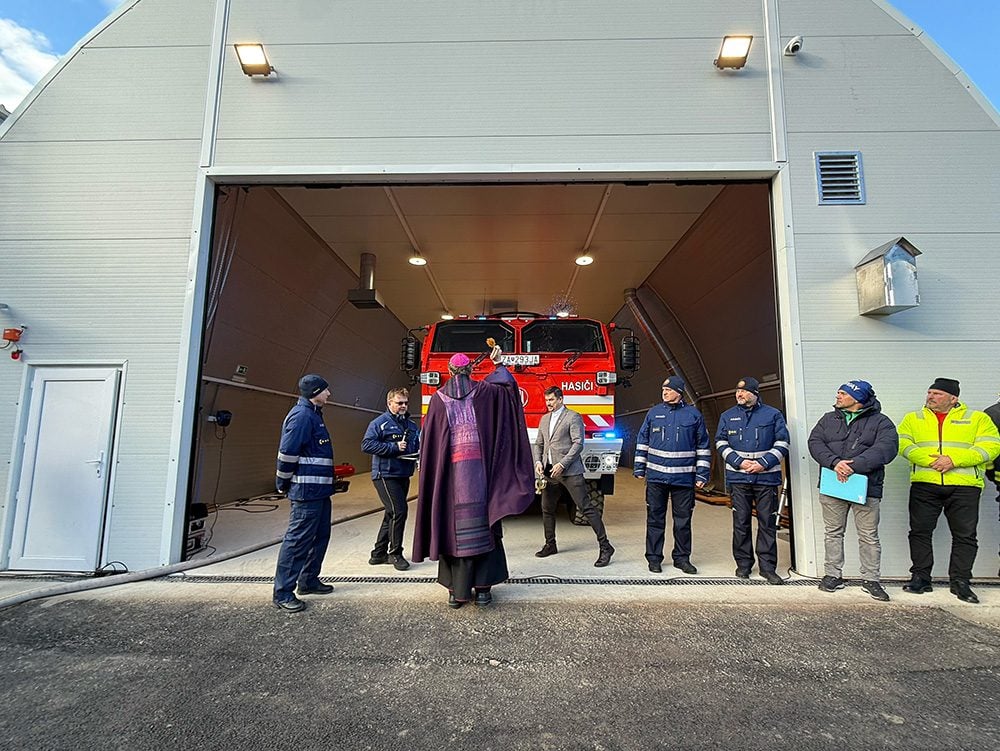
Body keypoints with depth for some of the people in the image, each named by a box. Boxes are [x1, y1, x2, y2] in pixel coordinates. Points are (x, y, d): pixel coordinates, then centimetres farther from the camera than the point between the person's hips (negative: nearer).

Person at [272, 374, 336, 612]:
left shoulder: (313, 414, 16)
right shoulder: (302, 415, -16)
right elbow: (287, 452, -19)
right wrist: (283, 483, -9)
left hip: (319, 489, 10)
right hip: (307, 490, -10)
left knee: (320, 536, 17)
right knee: (298, 540, -4)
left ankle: (309, 581, 29)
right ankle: (283, 593, 6)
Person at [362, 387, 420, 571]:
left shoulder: (411, 425, 14)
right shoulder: (379, 423, -8)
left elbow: (418, 446, 23)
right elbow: (366, 445, -17)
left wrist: (419, 455, 0)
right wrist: (394, 447, -20)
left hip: (404, 476, 8)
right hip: (385, 475, -8)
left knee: (392, 514, 14)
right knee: (398, 511, -12)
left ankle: (379, 552, 27)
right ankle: (395, 553, 5)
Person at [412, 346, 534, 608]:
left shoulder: (438, 398, 5)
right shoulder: (483, 391, 2)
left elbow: (429, 442, 4)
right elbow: (509, 384, 17)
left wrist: (434, 477, 11)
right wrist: (499, 364, 30)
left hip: (450, 472, 1)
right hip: (479, 470, 0)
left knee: (453, 527, 5)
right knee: (481, 526, 5)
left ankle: (456, 590, 12)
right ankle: (482, 588, 9)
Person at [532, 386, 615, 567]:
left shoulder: (573, 417, -4)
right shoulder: (544, 419, 17)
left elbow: (578, 444, -12)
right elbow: (538, 444, 19)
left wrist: (562, 464, -18)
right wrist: (538, 461, 1)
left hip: (570, 471, -7)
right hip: (549, 471, 7)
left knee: (586, 508, -8)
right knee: (547, 509, 14)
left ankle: (605, 547, -1)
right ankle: (550, 545, 30)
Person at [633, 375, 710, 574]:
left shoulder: (694, 415, 3)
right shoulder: (654, 413, 6)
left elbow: (703, 447, 6)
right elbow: (642, 441, 10)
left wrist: (702, 474, 2)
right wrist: (639, 468, 6)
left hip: (684, 478, -1)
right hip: (656, 476, 1)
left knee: (683, 520, 9)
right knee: (655, 518, 7)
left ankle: (682, 557, 25)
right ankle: (654, 557, 18)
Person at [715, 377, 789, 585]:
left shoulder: (773, 415, 5)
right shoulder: (728, 416, 8)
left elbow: (782, 443, 2)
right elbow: (721, 443, 6)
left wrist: (764, 463, -9)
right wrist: (739, 462, -8)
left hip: (766, 477, -1)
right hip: (738, 477, 1)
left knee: (767, 522, 4)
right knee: (741, 522, 5)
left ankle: (767, 566, 14)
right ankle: (743, 564, 17)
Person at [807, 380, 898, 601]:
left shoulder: (880, 422, 1)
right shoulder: (829, 419, 11)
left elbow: (885, 448, -15)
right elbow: (815, 442, -1)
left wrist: (853, 466, -24)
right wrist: (834, 462, -19)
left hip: (866, 486, -3)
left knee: (869, 536, 7)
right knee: (833, 532, 10)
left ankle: (871, 579, 21)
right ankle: (833, 575, 20)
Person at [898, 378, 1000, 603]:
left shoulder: (978, 419, 8)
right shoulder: (913, 418, 11)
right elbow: (903, 444, -1)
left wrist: (954, 459, -17)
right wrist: (929, 460, -17)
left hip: (965, 486, 0)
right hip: (924, 485, 1)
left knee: (965, 535, 5)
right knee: (920, 531, 3)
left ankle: (960, 581, 19)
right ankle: (920, 578, 14)